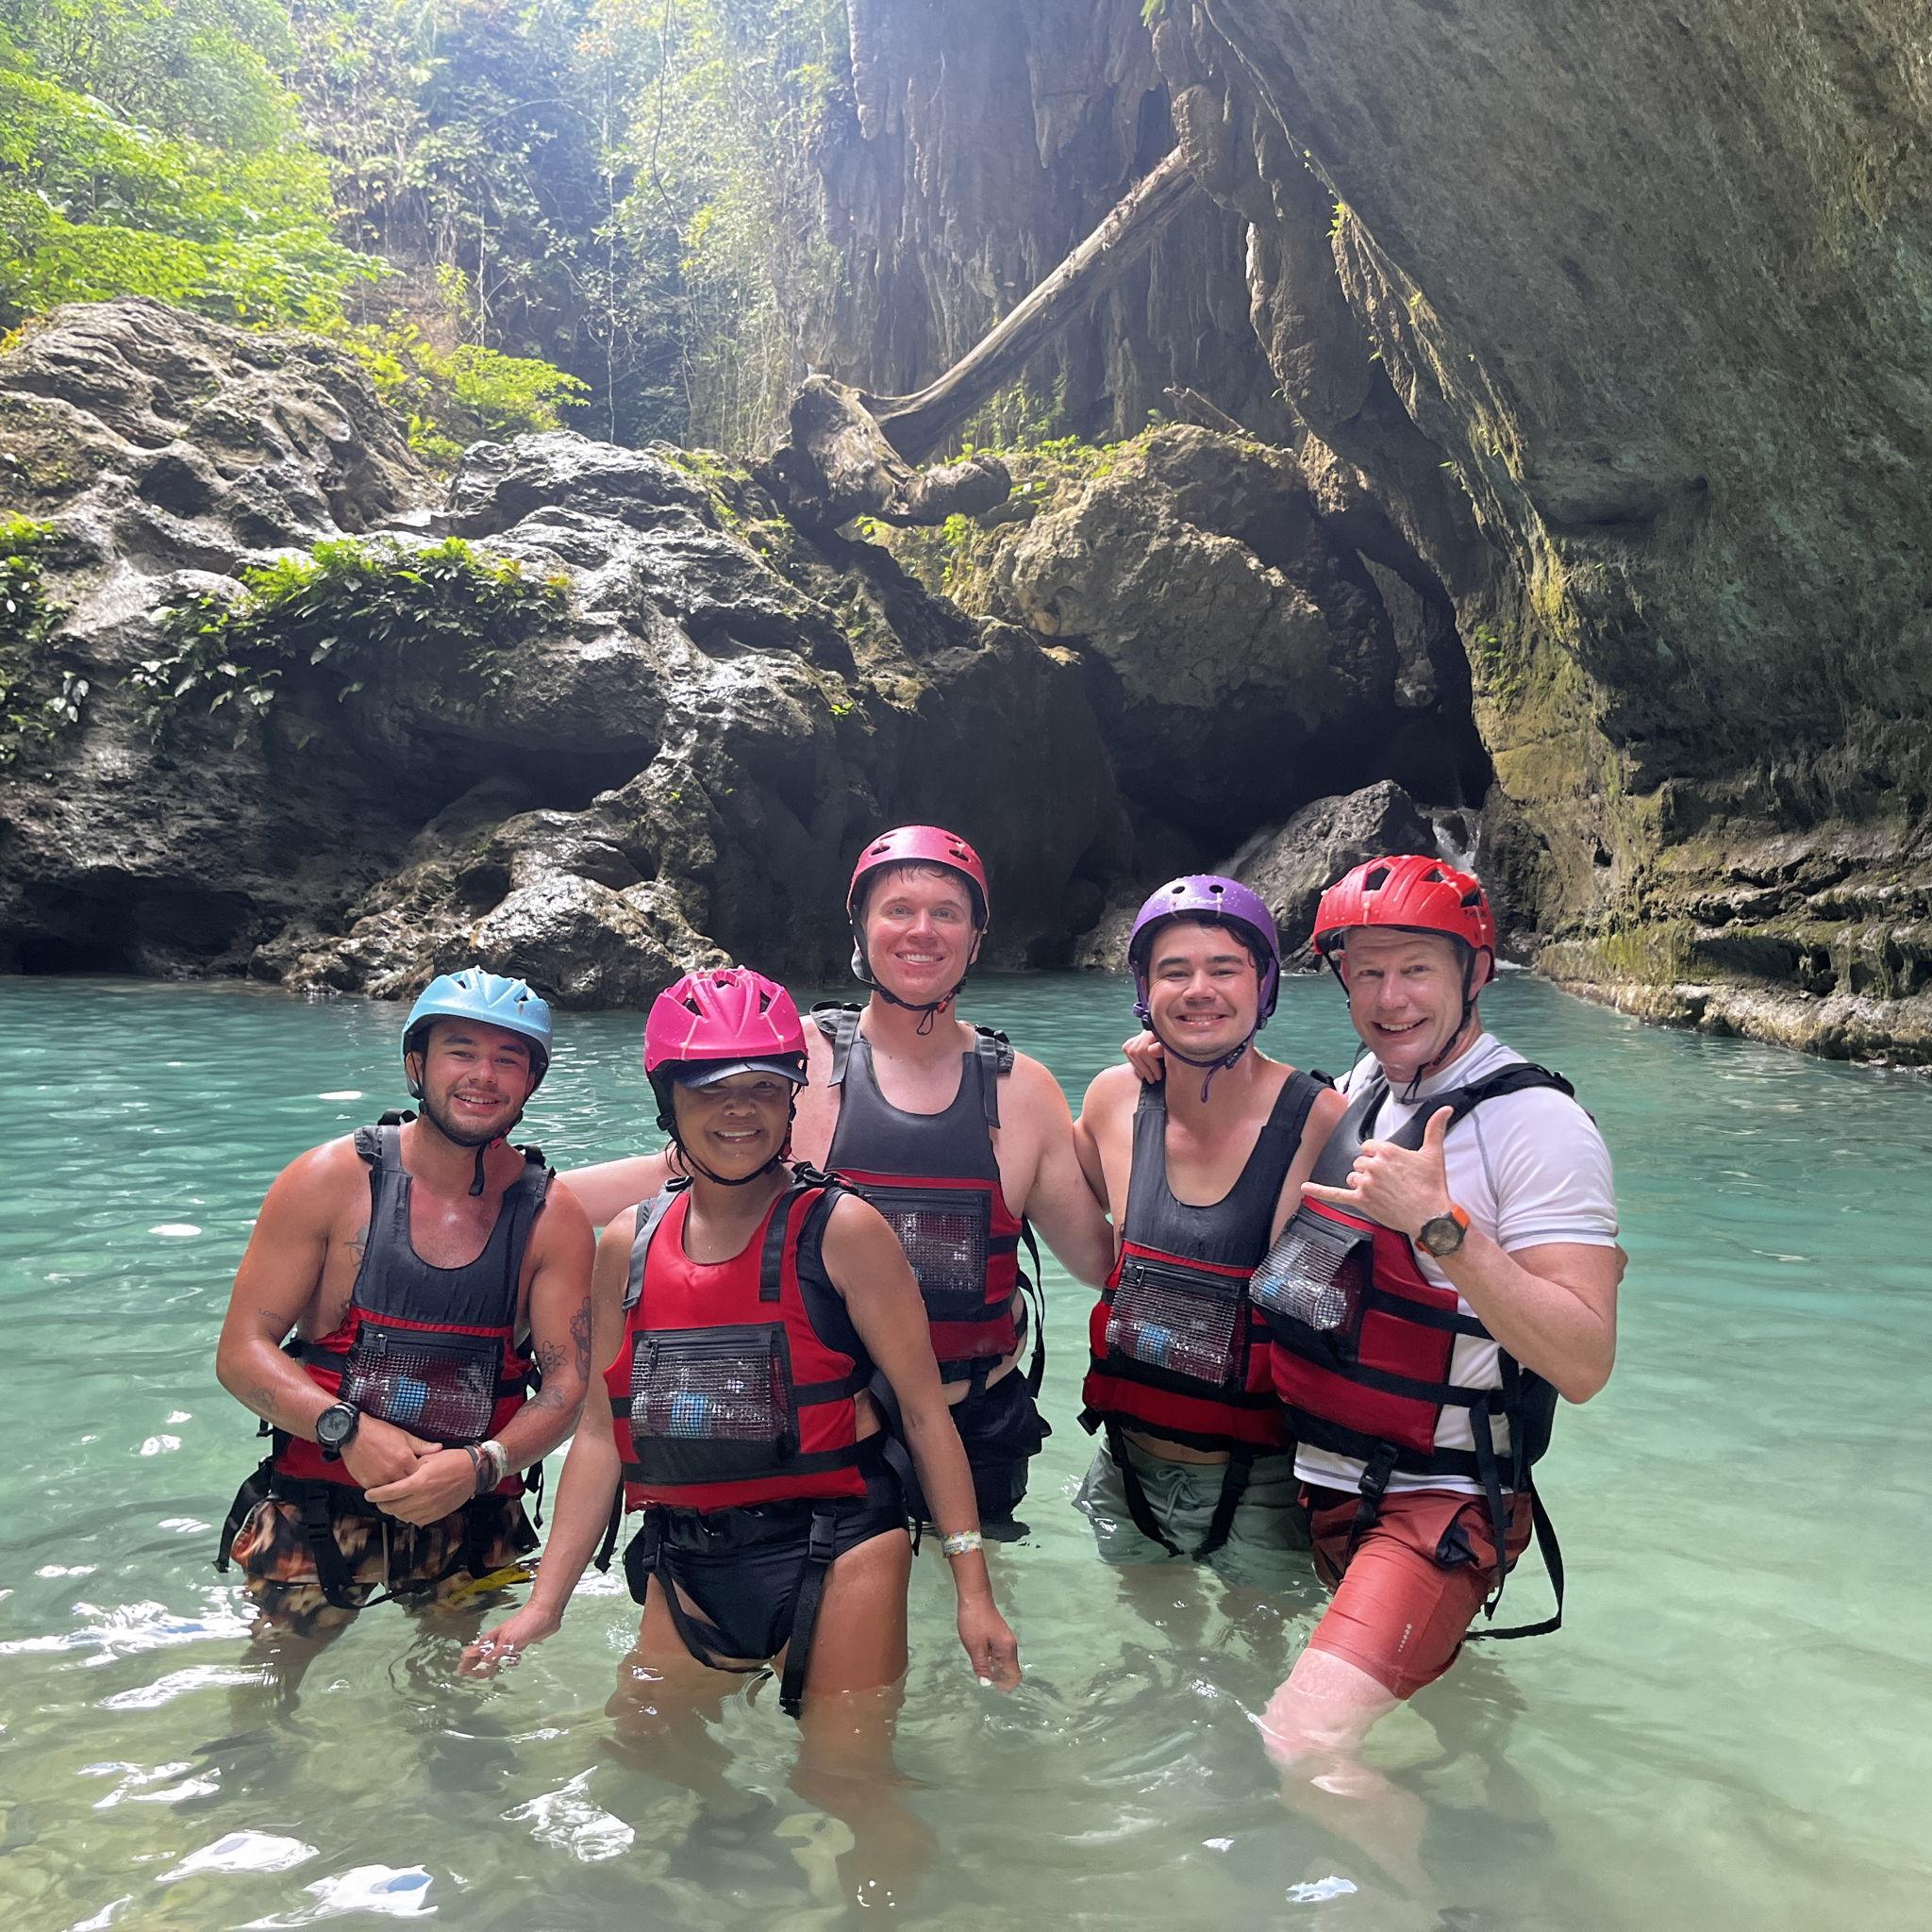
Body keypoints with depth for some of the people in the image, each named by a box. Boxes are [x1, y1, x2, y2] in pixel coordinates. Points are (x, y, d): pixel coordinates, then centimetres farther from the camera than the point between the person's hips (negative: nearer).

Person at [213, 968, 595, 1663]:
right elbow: (241, 1351, -10)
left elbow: (567, 1386, -7)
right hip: (315, 1502, -1)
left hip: (470, 1511, 2)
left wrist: (480, 1466, -25)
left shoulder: (554, 1220, -6)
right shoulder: (329, 1181, -10)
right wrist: (349, 1430, -25)